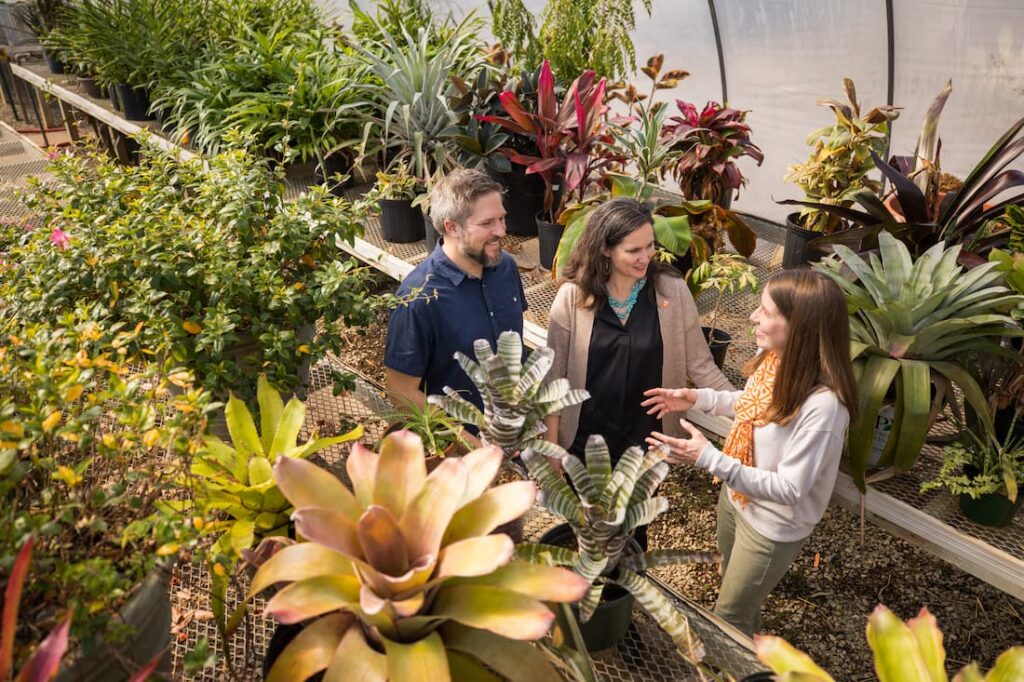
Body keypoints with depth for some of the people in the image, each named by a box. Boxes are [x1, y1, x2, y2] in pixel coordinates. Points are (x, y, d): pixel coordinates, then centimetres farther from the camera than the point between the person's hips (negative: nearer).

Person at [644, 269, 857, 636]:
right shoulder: (771, 355, -14)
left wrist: (708, 457, -37)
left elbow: (788, 489, -30)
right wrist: (699, 397, -5)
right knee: (740, 594, 34)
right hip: (735, 496, 8)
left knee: (728, 618, 17)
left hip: (772, 526, -7)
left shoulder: (823, 404, -37)